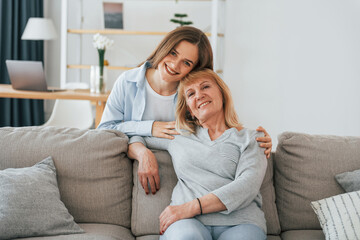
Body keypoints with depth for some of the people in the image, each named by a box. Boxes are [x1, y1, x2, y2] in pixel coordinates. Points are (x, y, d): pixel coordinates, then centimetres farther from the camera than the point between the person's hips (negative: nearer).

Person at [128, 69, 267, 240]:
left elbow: (247, 186, -3)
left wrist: (192, 207, -14)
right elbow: (135, 140, 38)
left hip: (239, 222, 0)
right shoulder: (180, 136, 24)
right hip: (189, 221, 1)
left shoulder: (250, 139, 15)